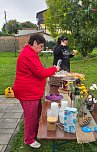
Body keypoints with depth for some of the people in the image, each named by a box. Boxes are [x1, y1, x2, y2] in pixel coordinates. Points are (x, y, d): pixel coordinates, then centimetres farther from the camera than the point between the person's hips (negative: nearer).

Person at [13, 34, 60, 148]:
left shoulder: (28, 53, 14)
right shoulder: (29, 55, -22)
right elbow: (41, 73, -24)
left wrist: (51, 71, 8)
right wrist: (54, 69, -8)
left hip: (32, 91, 11)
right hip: (28, 92, -11)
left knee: (37, 114, 21)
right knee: (31, 117, 6)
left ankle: (35, 134, 40)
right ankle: (29, 140, 25)